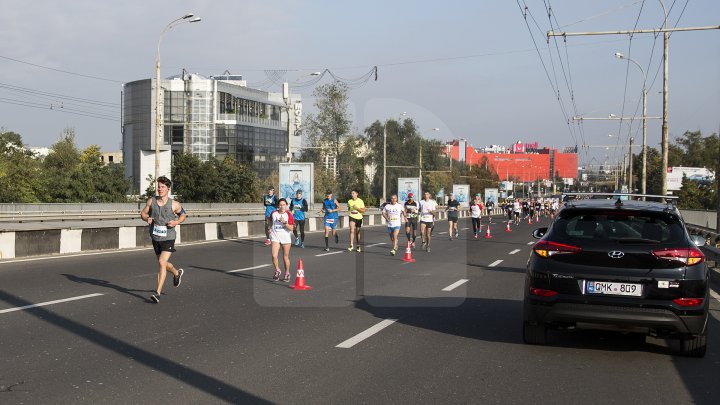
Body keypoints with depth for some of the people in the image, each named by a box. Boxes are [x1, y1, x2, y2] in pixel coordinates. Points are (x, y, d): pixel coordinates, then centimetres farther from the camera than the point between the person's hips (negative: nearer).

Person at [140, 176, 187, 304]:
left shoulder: (174, 204, -8)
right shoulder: (151, 201, -1)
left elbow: (183, 215, 8)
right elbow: (143, 213, 10)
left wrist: (176, 222, -11)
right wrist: (147, 218, -13)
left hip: (168, 238, -4)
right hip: (155, 238, 5)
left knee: (162, 263, -18)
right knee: (163, 263, 20)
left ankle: (158, 292, -16)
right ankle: (177, 273, 52)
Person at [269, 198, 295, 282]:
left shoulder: (289, 215, -5)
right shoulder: (273, 213, 3)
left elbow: (291, 228, -9)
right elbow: (270, 222, 25)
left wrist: (285, 222, -21)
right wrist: (270, 229, 14)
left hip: (286, 238, -1)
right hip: (275, 237, 1)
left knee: (285, 257, 8)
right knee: (274, 255, -14)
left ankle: (287, 273, 26)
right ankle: (277, 270, 10)